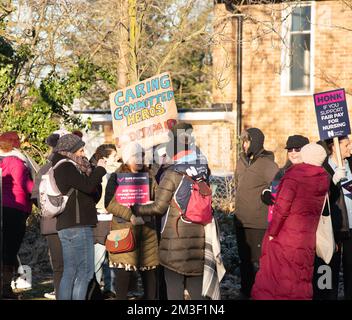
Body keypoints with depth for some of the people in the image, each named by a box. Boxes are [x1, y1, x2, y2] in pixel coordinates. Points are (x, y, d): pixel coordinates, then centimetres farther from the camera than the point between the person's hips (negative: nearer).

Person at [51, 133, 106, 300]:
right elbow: (88, 186, -19)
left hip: (67, 226, 10)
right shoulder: (66, 167, -10)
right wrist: (100, 169, -3)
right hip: (77, 226, -10)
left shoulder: (66, 167, 19)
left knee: (70, 273, 10)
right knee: (85, 272, -9)